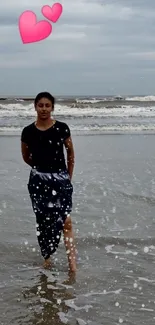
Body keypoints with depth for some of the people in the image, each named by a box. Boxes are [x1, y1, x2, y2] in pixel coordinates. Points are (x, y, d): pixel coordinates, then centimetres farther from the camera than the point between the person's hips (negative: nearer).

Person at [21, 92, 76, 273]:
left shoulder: (62, 128, -5)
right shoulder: (28, 132, -2)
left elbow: (70, 152, 7)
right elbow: (26, 157, 13)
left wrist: (69, 176, 7)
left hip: (60, 180, -1)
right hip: (38, 181, 2)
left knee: (65, 221, -10)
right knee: (43, 222, 9)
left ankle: (72, 264, -10)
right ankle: (46, 258, 24)